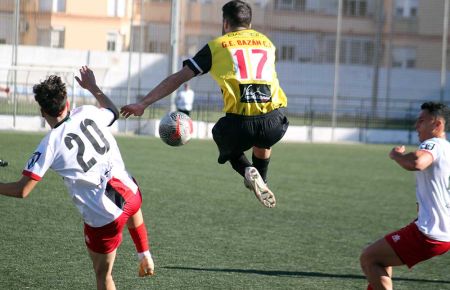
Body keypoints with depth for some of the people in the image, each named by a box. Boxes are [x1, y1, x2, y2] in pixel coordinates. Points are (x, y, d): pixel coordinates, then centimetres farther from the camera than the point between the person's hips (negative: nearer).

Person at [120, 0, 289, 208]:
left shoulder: (217, 45, 14)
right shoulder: (267, 42, 23)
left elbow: (178, 78, 12)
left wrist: (143, 104, 16)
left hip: (238, 122, -3)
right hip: (274, 122, 4)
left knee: (225, 141, 31)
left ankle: (248, 170, 4)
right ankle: (260, 179, 27)